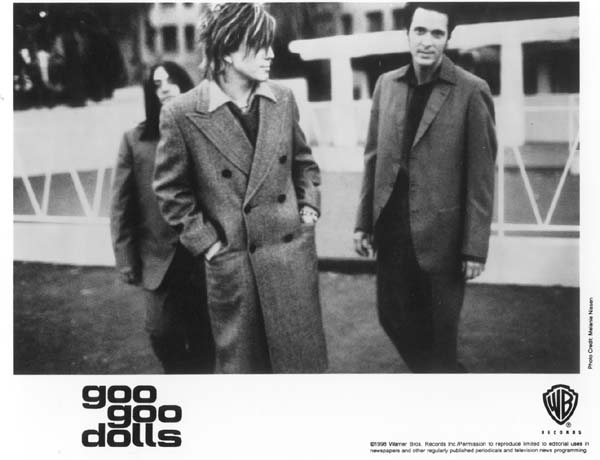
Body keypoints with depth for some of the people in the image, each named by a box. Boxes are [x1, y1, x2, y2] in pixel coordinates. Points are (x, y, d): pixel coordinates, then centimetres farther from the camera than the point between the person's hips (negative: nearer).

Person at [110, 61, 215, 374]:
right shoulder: (135, 140, 2)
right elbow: (121, 204, 3)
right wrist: (126, 260, -2)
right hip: (159, 257, 0)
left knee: (204, 336, 6)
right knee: (163, 333, 1)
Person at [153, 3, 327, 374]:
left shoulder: (283, 100, 2)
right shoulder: (182, 114, -11)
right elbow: (171, 191, -2)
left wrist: (309, 207, 6)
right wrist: (206, 243, -5)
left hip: (293, 253, 3)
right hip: (232, 262, -3)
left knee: (304, 357, 12)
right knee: (242, 363, 11)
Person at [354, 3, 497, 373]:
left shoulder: (471, 91, -9)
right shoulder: (387, 84, 5)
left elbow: (480, 176, -9)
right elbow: (374, 157, 10)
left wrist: (475, 246, -11)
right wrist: (364, 221, 8)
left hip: (440, 234, -5)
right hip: (391, 229, 5)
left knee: (439, 331, 8)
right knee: (392, 316, 16)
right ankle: (429, 372, 41)